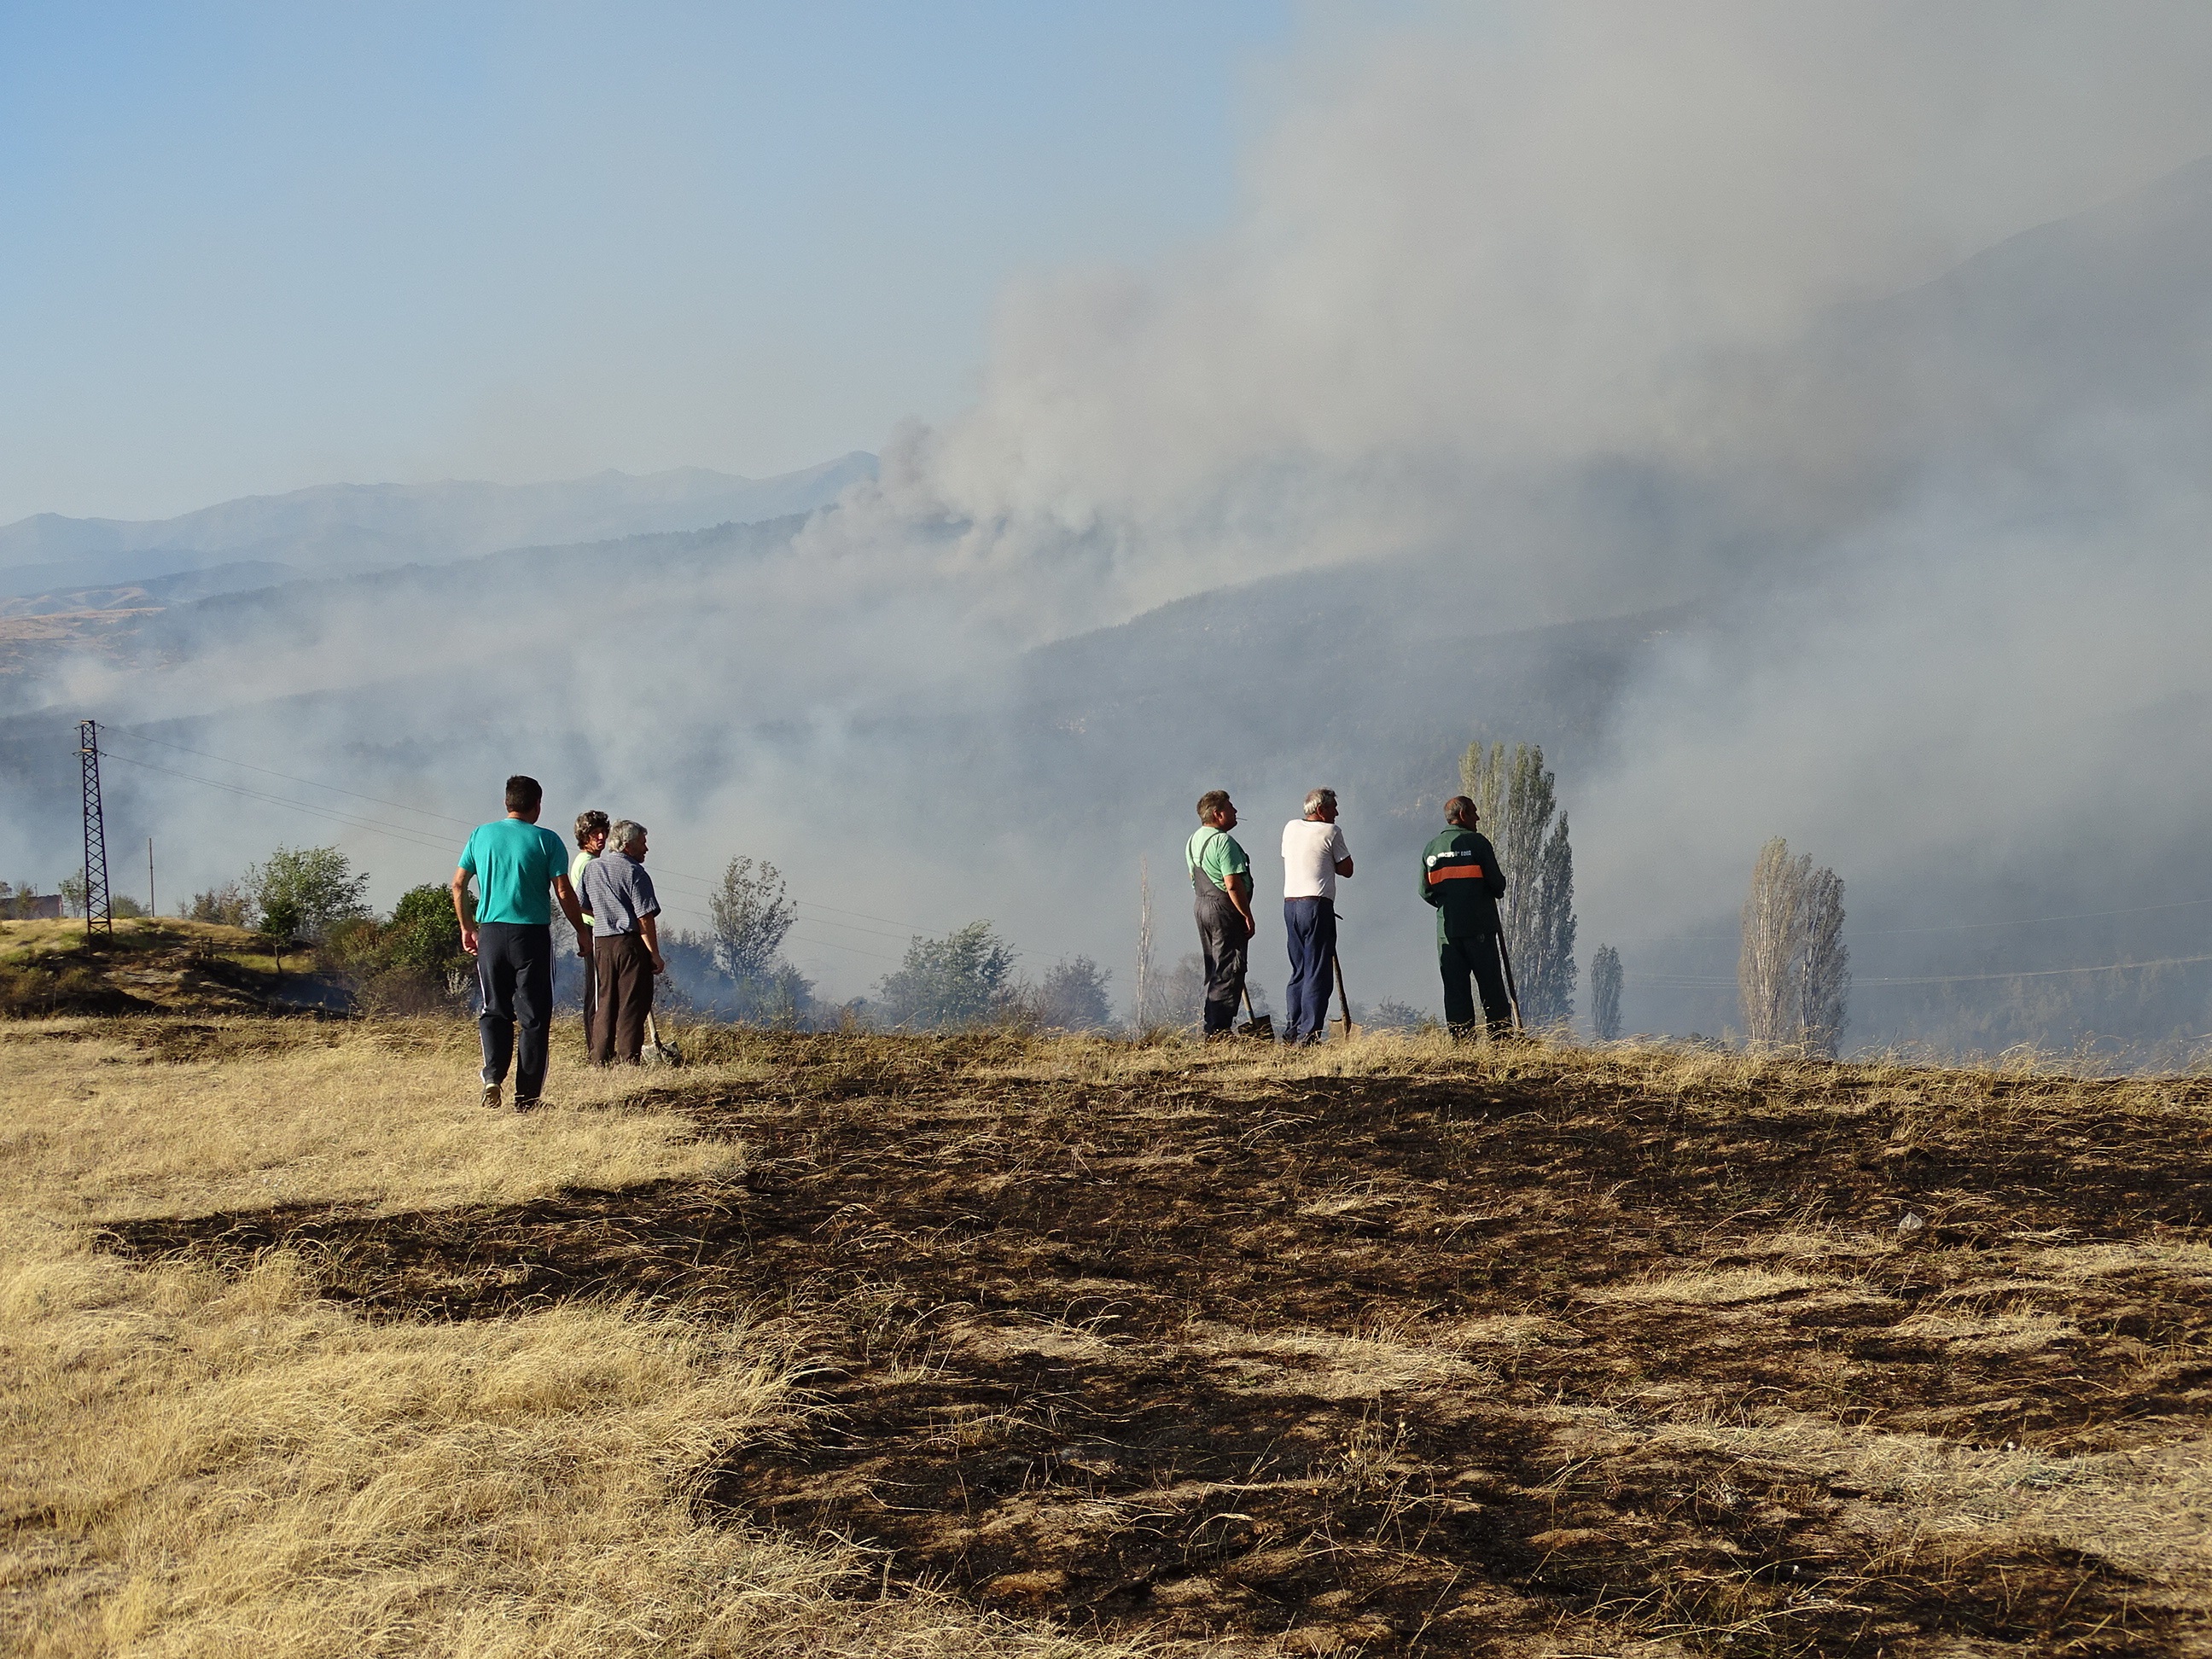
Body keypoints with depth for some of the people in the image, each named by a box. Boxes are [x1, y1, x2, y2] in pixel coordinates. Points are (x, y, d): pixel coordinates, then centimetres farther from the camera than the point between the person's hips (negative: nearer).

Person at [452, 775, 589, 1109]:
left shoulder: (481, 836, 6)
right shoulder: (546, 840, -4)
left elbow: (458, 885, 8)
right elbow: (564, 892, -6)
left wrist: (467, 928, 20)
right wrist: (582, 932, 5)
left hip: (491, 931, 3)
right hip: (532, 932, -3)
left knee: (494, 1010, 13)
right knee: (534, 1016, 4)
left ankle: (493, 1076, -8)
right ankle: (527, 1095, 2)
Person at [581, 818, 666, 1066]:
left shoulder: (591, 868, 10)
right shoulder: (634, 872, -10)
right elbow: (645, 918, -14)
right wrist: (655, 955, -10)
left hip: (601, 943, 6)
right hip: (630, 943, -6)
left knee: (605, 1002, 13)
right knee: (631, 1005, -3)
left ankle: (600, 1060, 12)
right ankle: (628, 1061, -6)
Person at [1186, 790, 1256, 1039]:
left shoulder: (1194, 840, 13)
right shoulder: (1223, 841, -17)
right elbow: (1233, 884, -21)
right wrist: (1248, 916, -16)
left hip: (1202, 906, 10)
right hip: (1225, 908, -10)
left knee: (1215, 971, 15)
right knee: (1229, 972, -7)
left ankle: (1212, 1029, 16)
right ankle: (1219, 1029, -10)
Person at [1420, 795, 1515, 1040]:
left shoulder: (1430, 848, 9)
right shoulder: (1477, 842, -6)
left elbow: (1426, 892, 8)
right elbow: (1497, 883, -7)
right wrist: (1497, 892, 15)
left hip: (1446, 929, 4)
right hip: (1480, 928, -4)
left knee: (1454, 988, 5)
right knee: (1491, 985, 0)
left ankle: (1462, 1039, 1)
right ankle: (1502, 1035, -3)